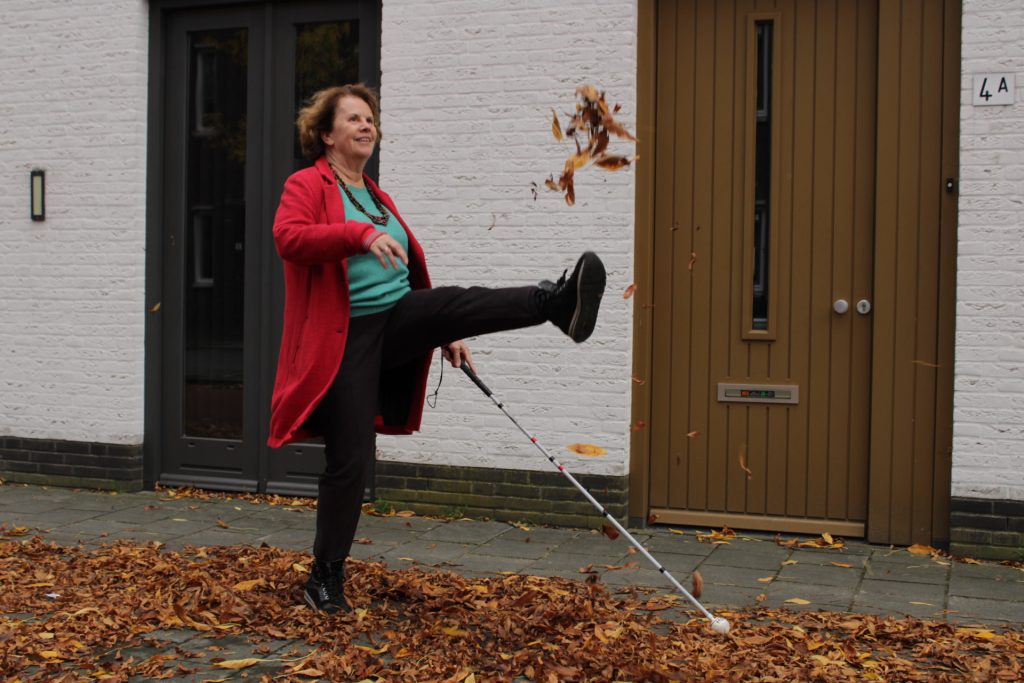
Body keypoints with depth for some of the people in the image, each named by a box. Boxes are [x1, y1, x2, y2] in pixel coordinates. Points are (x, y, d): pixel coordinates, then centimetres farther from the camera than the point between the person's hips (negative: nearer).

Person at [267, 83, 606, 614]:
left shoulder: (377, 198, 22)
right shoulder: (306, 186, -1)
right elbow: (287, 237, -22)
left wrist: (445, 334, 22)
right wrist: (360, 234, -35)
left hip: (399, 322, 6)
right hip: (344, 339, -6)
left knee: (461, 302, -23)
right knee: (350, 458, -6)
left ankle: (559, 305, -48)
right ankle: (326, 577, 8)